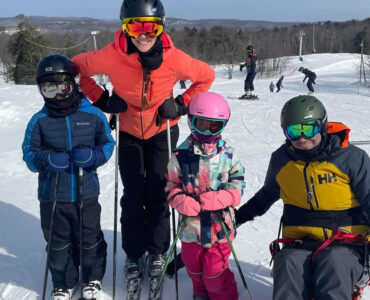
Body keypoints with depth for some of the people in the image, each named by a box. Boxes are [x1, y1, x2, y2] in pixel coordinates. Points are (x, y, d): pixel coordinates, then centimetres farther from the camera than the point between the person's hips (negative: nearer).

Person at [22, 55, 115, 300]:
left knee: (90, 239, 14)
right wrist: (46, 159, -21)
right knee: (58, 243, 14)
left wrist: (93, 155, -16)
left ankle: (93, 279, 38)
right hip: (52, 196, 1)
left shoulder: (93, 115, -5)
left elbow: (108, 143, 4)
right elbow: (29, 153, 0)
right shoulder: (39, 121, -3)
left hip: (86, 193, -1)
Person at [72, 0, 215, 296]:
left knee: (157, 193, 1)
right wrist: (101, 99, -14)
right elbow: (77, 67, -9)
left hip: (163, 130, 0)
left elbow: (207, 76, -8)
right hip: (129, 132, 1)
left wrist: (182, 104, -15)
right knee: (132, 196, 4)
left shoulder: (175, 59, -27)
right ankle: (133, 255, 21)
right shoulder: (111, 56, -28)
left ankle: (157, 251, 22)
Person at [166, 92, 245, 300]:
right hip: (192, 224, 2)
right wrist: (180, 201, -17)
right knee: (194, 267, 20)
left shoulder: (228, 155, -5)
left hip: (220, 225, -2)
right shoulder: (181, 155, -4)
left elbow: (237, 187, -3)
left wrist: (218, 199, -20)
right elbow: (172, 185, 3)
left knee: (215, 271, 1)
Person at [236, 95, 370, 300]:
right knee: (288, 265, -32)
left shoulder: (353, 158, -2)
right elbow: (268, 194, 27)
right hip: (299, 244, 2)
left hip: (345, 244, -2)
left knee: (334, 265, -36)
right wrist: (240, 215, 28)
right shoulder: (281, 159, 8)